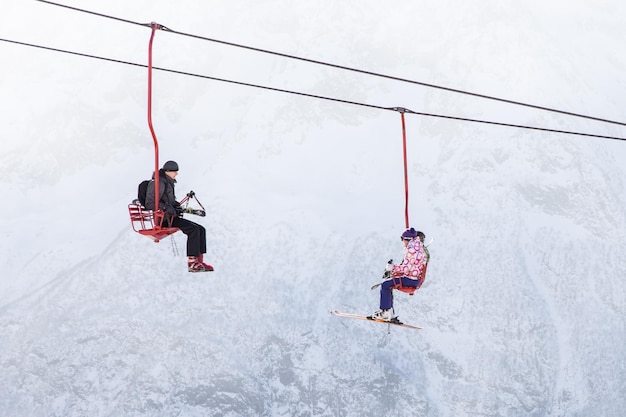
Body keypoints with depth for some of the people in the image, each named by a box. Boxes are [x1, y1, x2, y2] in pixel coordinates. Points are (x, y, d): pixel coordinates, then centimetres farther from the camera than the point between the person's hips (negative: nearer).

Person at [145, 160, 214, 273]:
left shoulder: (168, 183, 19)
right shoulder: (159, 183, -12)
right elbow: (150, 203, -18)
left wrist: (176, 207, 11)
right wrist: (166, 208, -26)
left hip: (170, 217, 10)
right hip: (163, 219, -10)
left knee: (201, 229, -1)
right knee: (193, 229, -24)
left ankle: (199, 260, -5)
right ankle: (192, 263, -24)